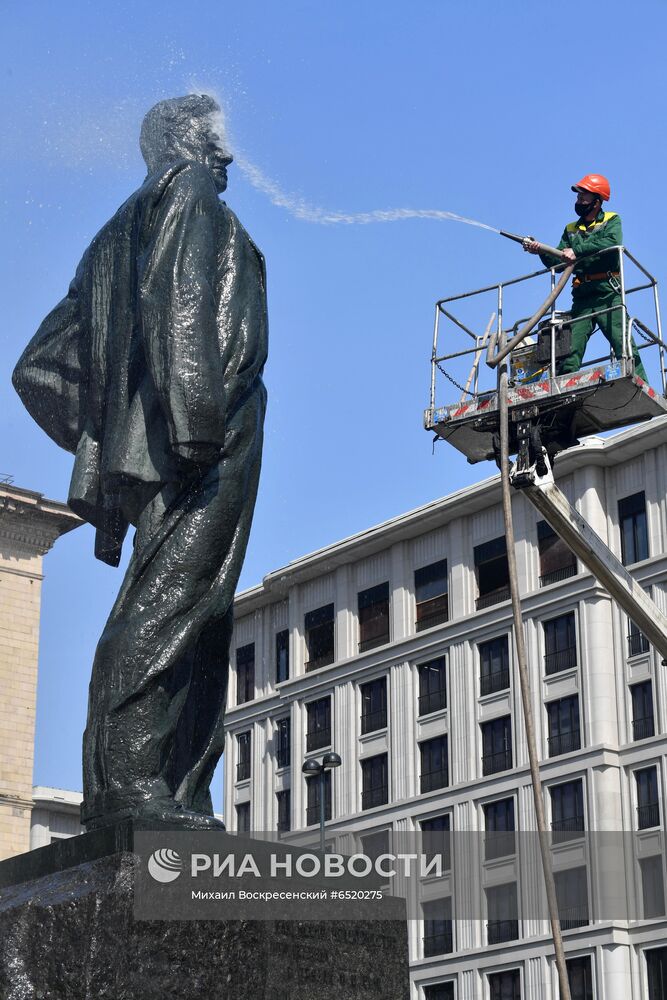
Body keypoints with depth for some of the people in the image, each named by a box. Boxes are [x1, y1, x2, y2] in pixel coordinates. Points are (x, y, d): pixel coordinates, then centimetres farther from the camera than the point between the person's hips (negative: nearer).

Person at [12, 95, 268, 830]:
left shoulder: (121, 232, 31)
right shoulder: (190, 192, 8)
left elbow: (39, 368, 27)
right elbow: (181, 297, -13)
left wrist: (104, 441, 21)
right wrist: (198, 415, -23)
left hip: (158, 455, 9)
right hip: (209, 440, -9)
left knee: (197, 627, 4)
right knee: (169, 604, -17)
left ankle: (176, 795, -1)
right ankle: (124, 783, -25)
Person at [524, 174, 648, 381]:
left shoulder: (611, 221, 10)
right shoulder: (571, 229, 24)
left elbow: (612, 242, -13)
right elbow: (558, 263, 16)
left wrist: (577, 251, -14)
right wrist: (541, 251, -3)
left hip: (608, 294, -4)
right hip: (581, 297, 5)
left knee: (623, 344, -15)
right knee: (569, 351, -5)